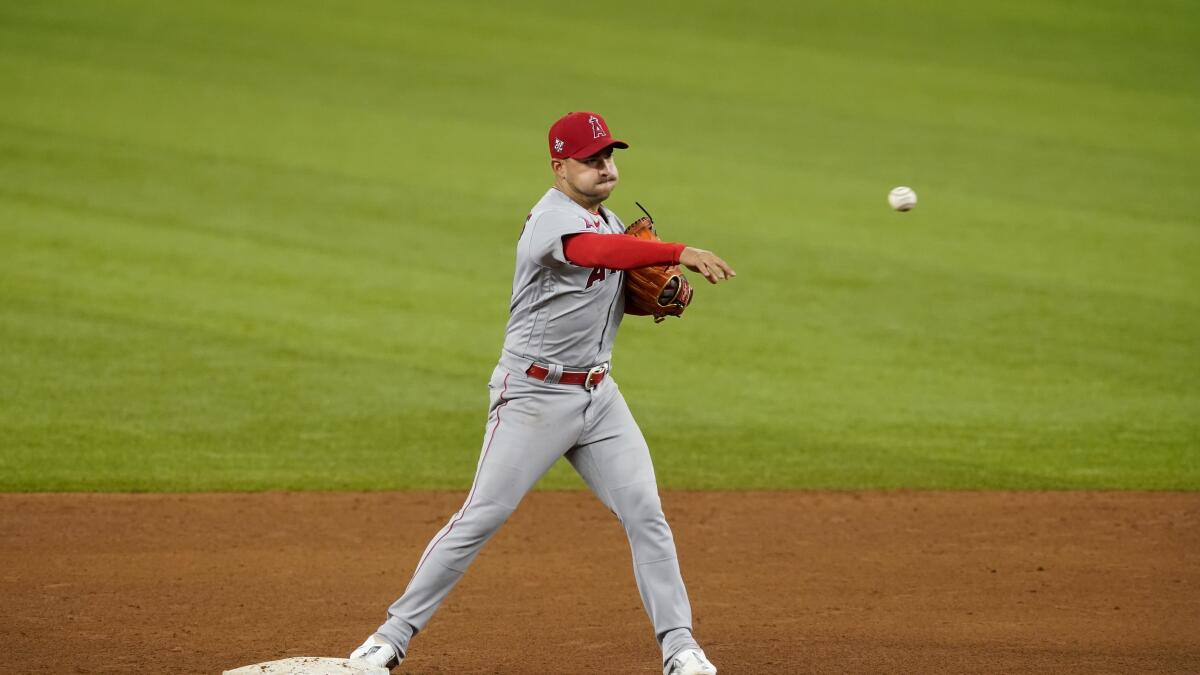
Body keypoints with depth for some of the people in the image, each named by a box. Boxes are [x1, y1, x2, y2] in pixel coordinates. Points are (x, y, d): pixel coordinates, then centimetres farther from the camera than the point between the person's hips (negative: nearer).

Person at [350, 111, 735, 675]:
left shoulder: (608, 220, 10)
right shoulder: (552, 219, -18)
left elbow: (619, 284, 21)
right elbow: (598, 251, -40)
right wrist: (680, 253, -52)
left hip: (599, 394, 7)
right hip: (534, 393, -7)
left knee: (645, 514, 0)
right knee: (481, 518, -6)